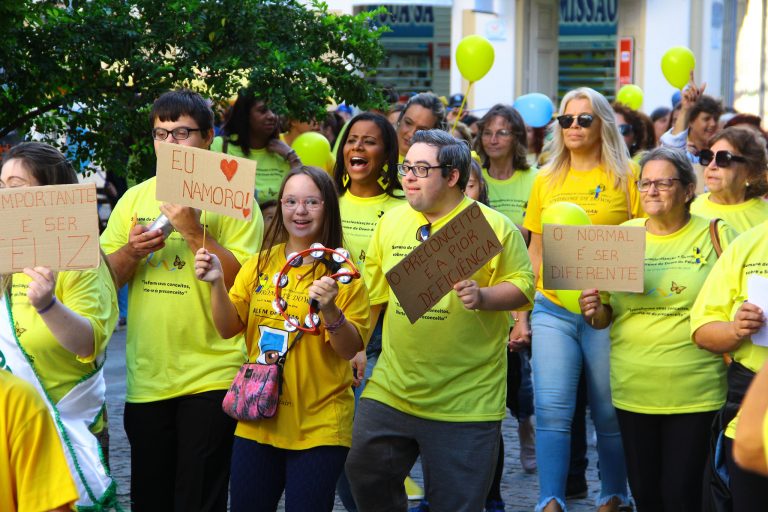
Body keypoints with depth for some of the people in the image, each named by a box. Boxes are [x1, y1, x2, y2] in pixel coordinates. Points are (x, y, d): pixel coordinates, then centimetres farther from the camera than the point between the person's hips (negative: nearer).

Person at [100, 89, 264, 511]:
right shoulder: (134, 199, 10)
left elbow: (242, 281, -11)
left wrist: (192, 230, -20)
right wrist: (132, 251, -10)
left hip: (211, 377, -4)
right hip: (146, 377, 4)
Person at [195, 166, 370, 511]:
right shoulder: (260, 264, 6)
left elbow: (350, 350, -11)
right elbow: (228, 328, 1)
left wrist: (330, 310, -28)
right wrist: (217, 283, -15)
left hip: (318, 427, -4)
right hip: (257, 421, 4)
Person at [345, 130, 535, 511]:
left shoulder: (493, 227, -7)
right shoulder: (391, 222, 8)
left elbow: (522, 286, -7)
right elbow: (373, 293, 16)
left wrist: (483, 296, -24)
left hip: (465, 402, -4)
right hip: (391, 389, 5)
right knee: (366, 475, 8)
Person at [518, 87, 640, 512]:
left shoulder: (625, 177, 1)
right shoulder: (546, 181, 10)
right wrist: (520, 314, 11)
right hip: (552, 309, 2)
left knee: (609, 412, 7)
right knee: (551, 409, -7)